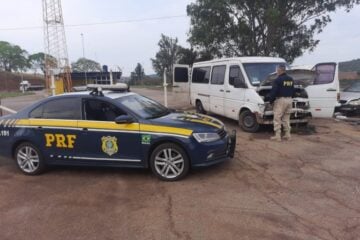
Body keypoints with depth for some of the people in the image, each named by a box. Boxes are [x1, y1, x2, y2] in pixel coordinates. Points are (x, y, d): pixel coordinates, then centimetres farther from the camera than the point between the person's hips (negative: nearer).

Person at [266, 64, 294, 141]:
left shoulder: (278, 80, -11)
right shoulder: (291, 79, 14)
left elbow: (274, 91, -14)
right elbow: (293, 91, 19)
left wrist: (271, 100, -4)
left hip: (280, 100, -8)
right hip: (289, 100, 8)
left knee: (277, 118, -1)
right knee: (286, 118, 16)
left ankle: (277, 136, -1)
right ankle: (287, 135, 18)